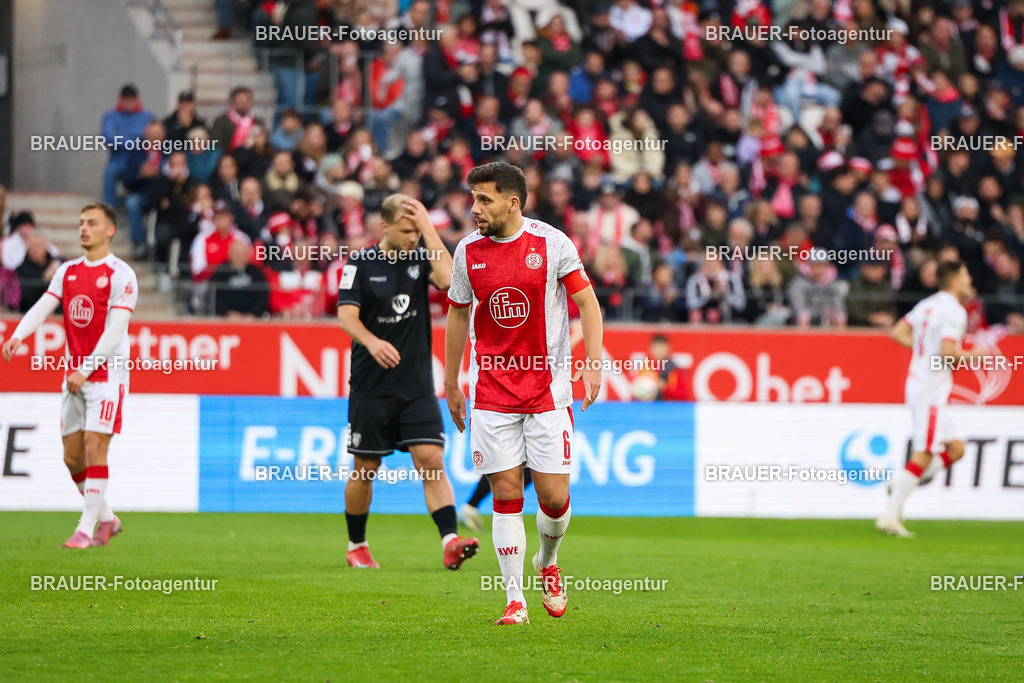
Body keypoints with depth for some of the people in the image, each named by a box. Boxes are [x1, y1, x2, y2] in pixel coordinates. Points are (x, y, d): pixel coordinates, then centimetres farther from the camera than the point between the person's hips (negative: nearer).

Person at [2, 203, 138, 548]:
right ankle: (106, 519, 22)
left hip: (106, 374, -6)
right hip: (74, 375, 6)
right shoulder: (67, 271, 11)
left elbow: (115, 330, -15)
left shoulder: (120, 274, -8)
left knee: (94, 448, -11)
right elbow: (43, 307, 0)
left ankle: (87, 529, -9)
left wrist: (85, 370, -20)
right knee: (72, 456, 7)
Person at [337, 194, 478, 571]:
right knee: (364, 469, 7)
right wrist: (371, 342, -31)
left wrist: (427, 228, -14)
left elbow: (448, 279, -16)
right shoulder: (360, 264, -3)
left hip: (417, 385, 1)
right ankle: (356, 546, 24)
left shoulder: (420, 258, 4)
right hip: (371, 386, -1)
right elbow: (346, 315, -12)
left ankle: (451, 541, -20)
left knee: (431, 461, -11)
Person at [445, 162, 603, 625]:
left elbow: (587, 303, -1)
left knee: (554, 497, -3)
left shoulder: (552, 243, -6)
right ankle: (515, 600, 3)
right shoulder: (468, 251, 2)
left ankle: (547, 562, 28)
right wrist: (451, 385, 16)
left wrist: (593, 363, -13)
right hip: (491, 393, 2)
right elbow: (458, 315, 14)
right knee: (506, 496, -3)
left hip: (548, 391, -2)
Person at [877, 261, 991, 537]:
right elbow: (946, 351, -25)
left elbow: (897, 333, 16)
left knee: (956, 448, 11)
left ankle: (900, 483, 6)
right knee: (924, 454, -8)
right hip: (932, 388, -10)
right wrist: (971, 355, -9)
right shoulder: (954, 311, -14)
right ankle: (890, 514, -9)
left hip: (918, 382, 10)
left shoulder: (928, 305, 13)